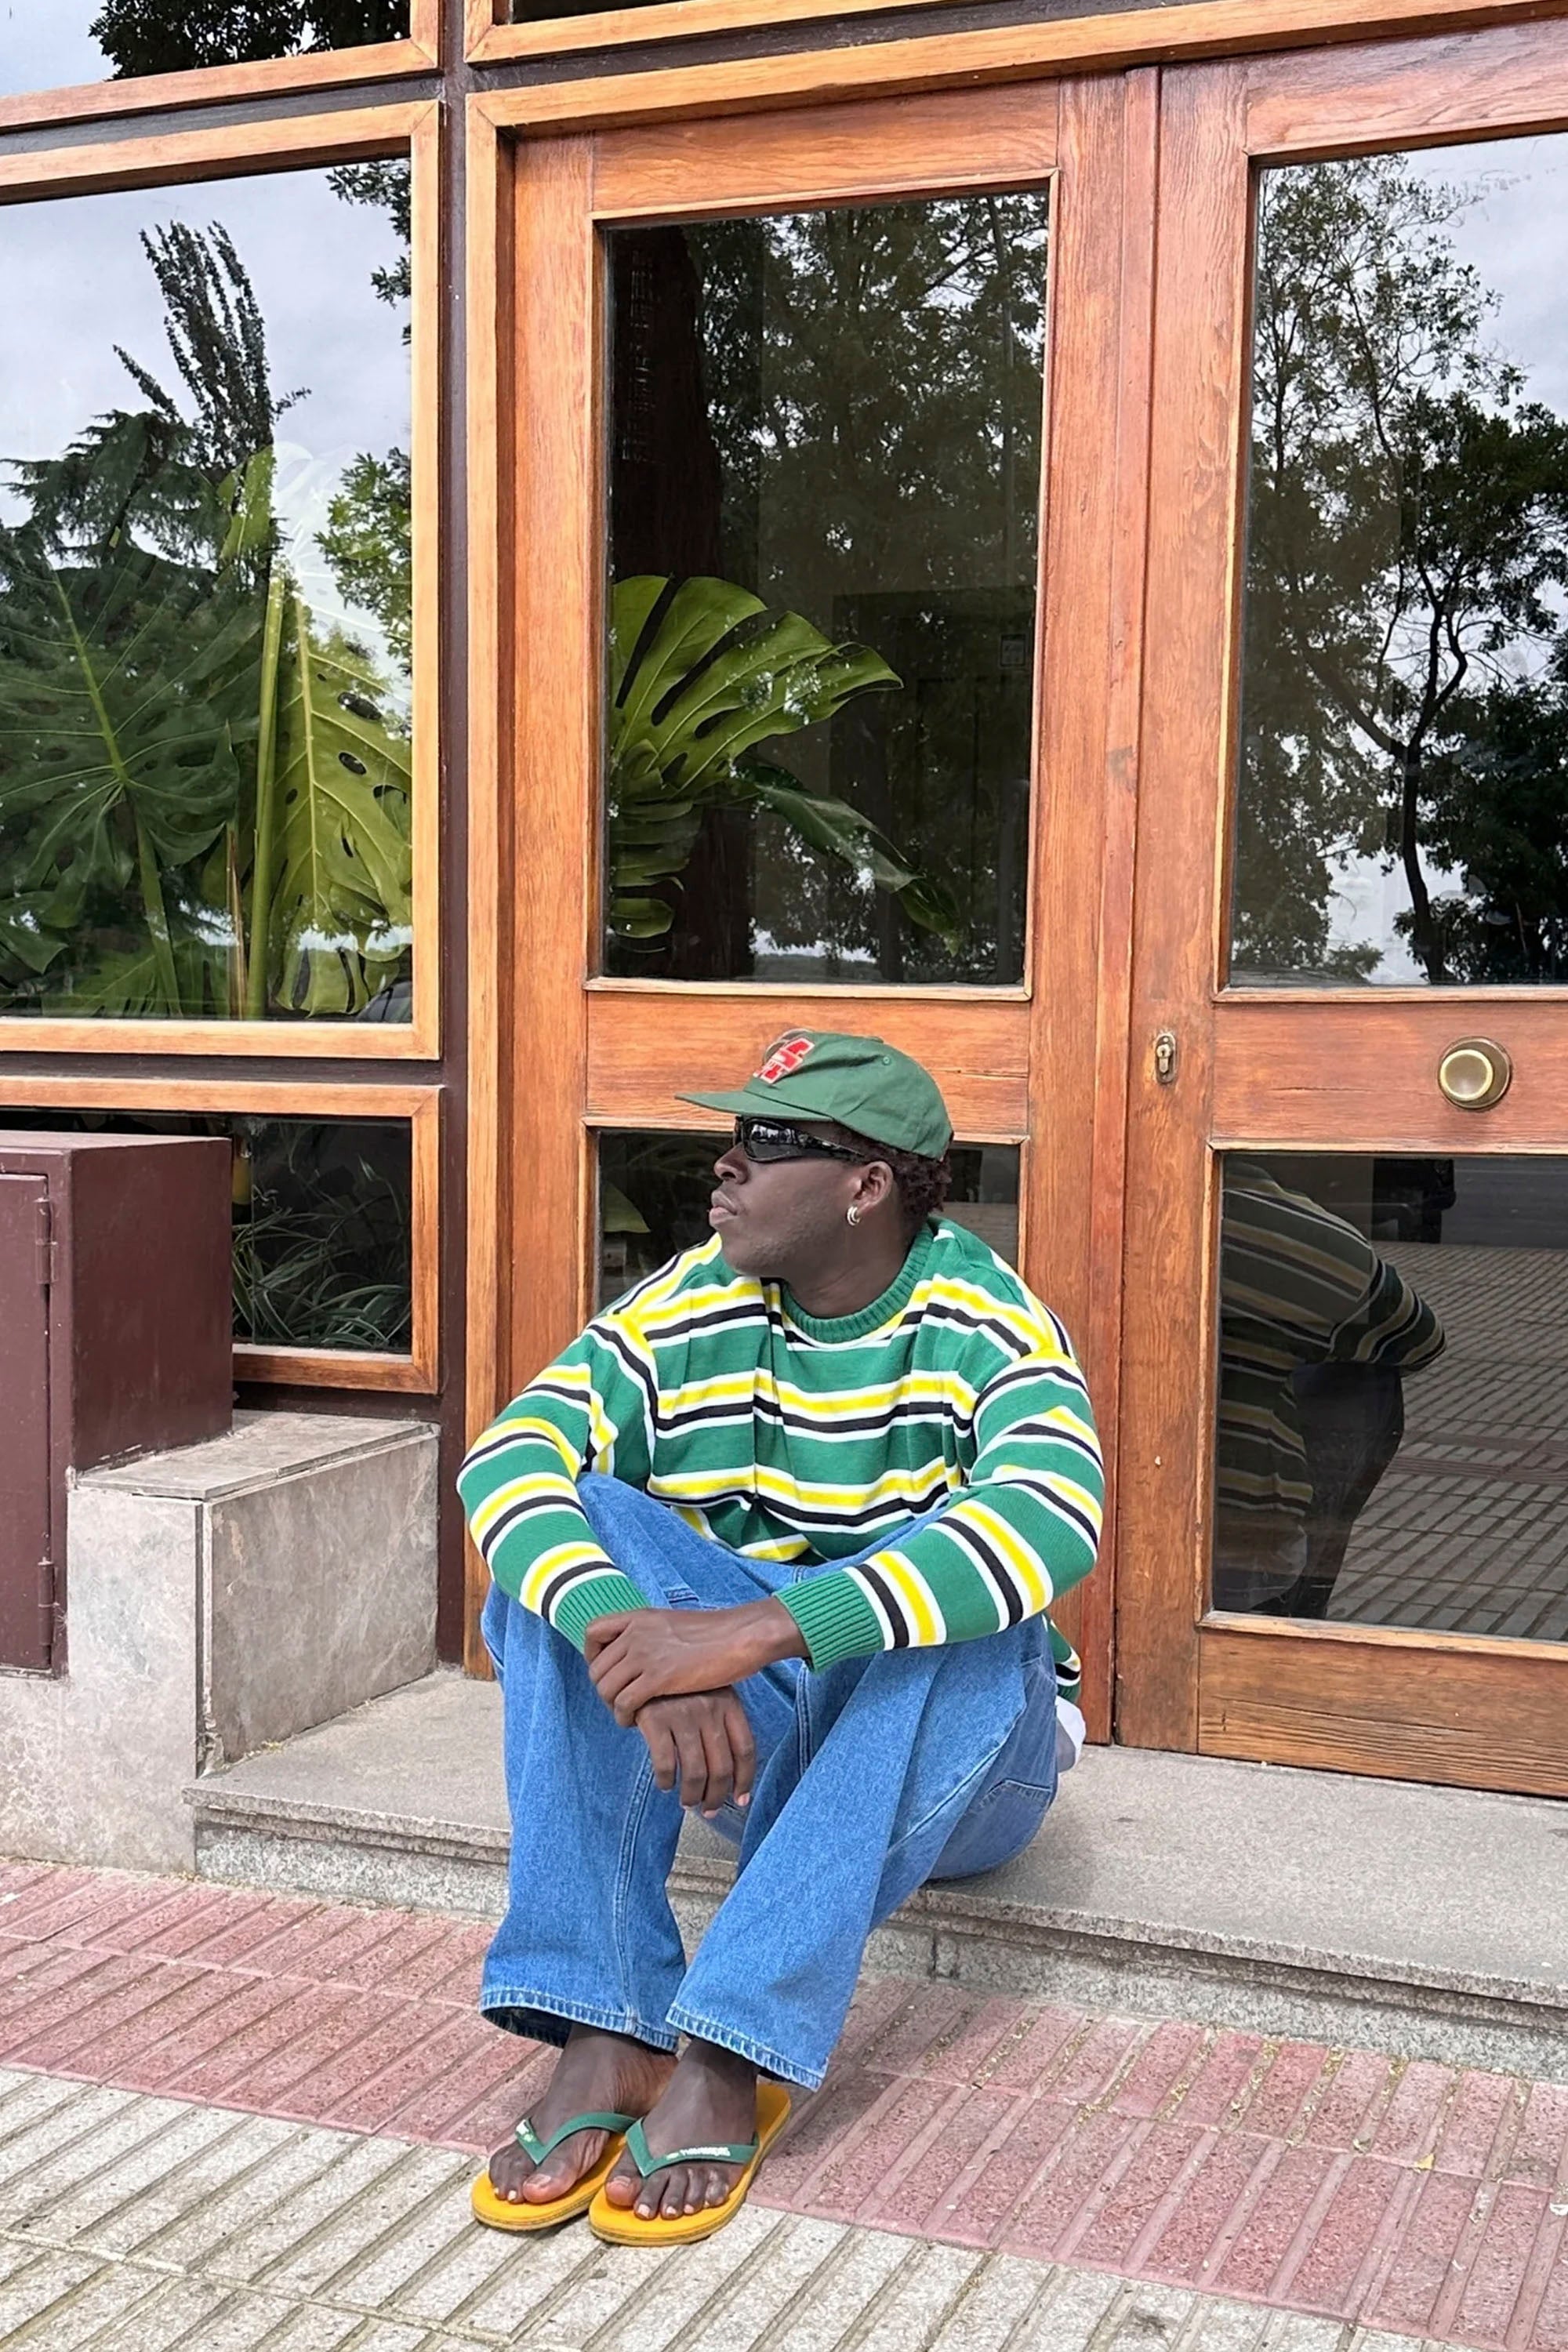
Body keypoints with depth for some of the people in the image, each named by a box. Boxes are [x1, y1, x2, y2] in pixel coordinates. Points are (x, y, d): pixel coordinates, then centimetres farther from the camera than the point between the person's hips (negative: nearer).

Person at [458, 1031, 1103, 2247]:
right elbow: (507, 1460, -19)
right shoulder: (689, 1307, -5)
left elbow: (1052, 1523, -37)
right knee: (579, 1531, -21)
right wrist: (630, 1639, -40)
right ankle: (603, 2034, -28)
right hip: (741, 1737, 3)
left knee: (962, 1607, -34)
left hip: (949, 1748, -3)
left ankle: (733, 2060, -34)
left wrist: (757, 1631, -46)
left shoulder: (981, 1322, -16)